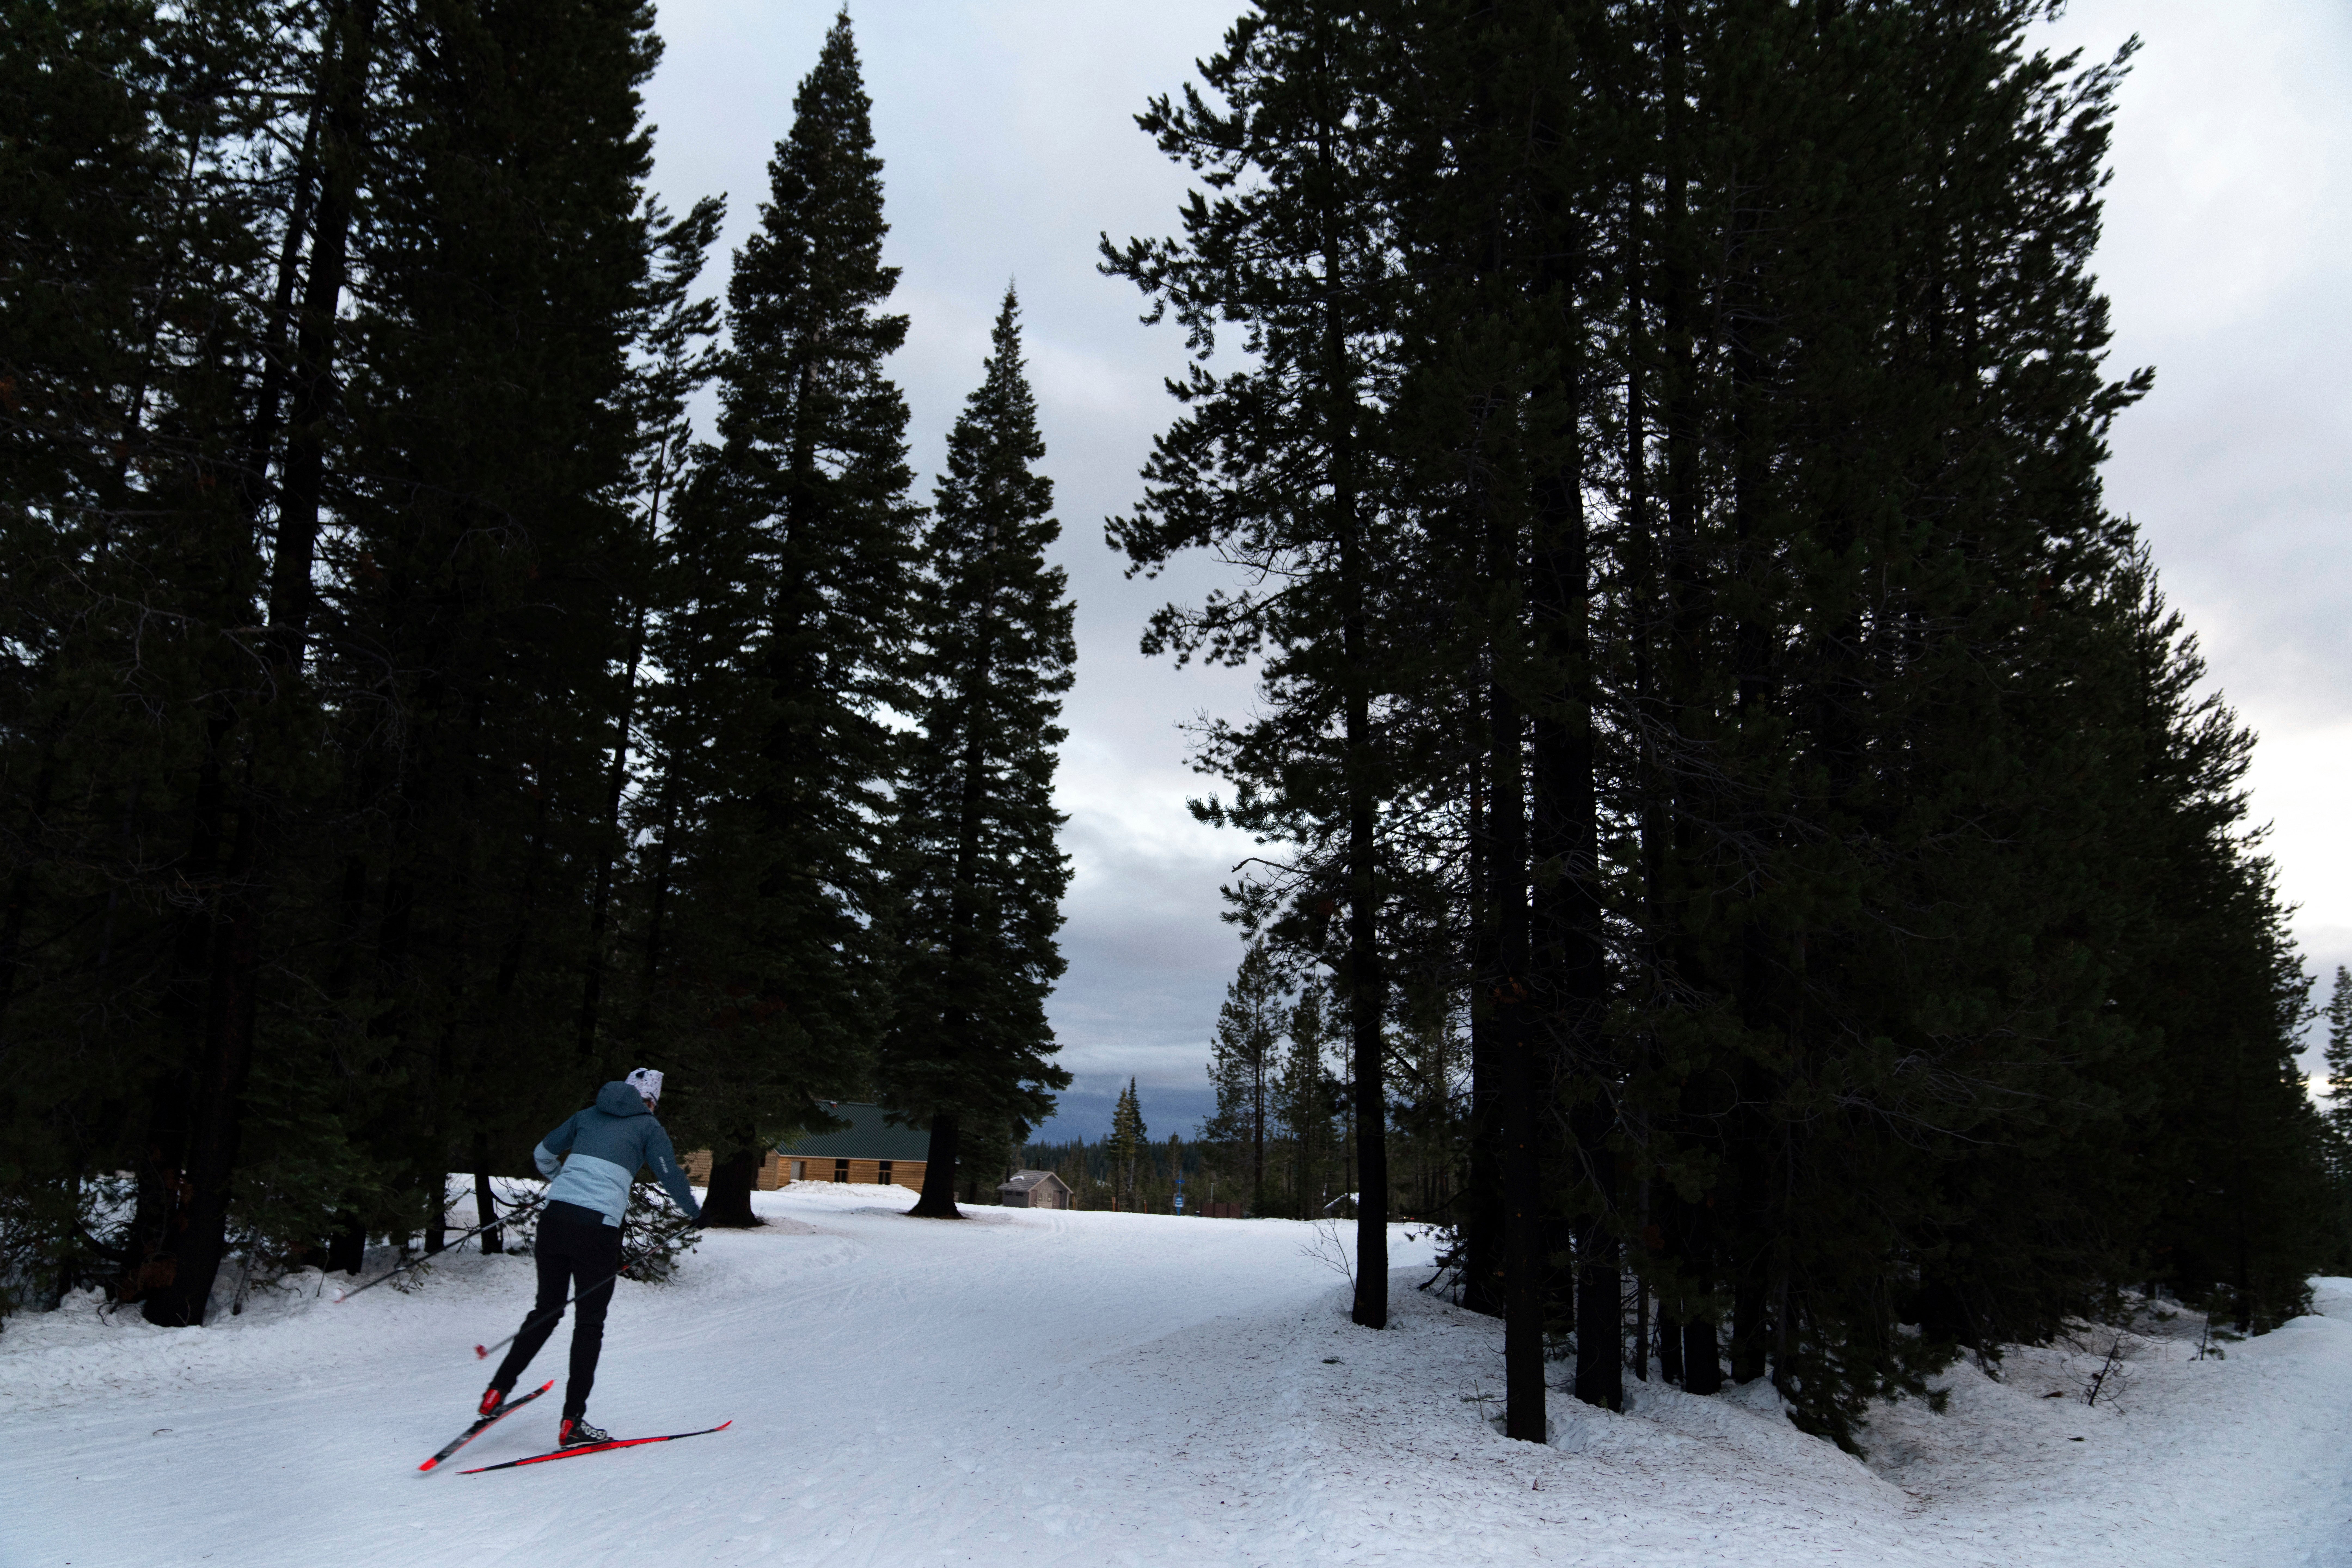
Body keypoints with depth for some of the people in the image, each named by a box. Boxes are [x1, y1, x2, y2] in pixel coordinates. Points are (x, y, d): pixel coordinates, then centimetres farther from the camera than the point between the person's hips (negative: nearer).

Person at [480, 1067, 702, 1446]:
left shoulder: (588, 1115, 20)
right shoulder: (647, 1126, 8)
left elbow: (543, 1153, 28)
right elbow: (671, 1176, 5)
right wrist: (694, 1213, 22)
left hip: (555, 1216, 5)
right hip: (597, 1226, -5)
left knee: (546, 1311, 19)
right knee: (590, 1323, 4)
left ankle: (497, 1391, 16)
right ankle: (572, 1422, 4)